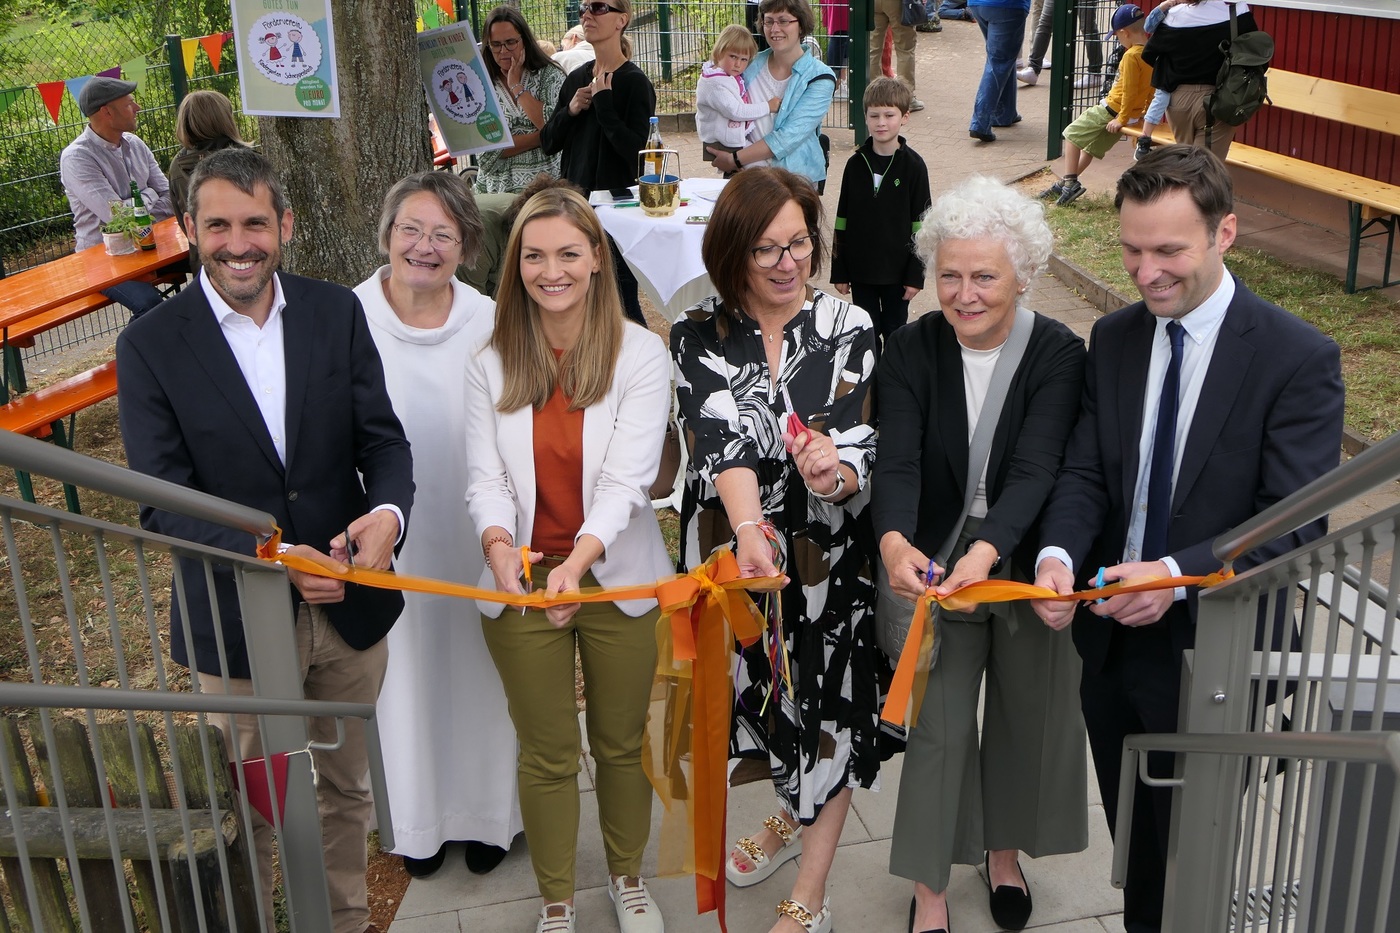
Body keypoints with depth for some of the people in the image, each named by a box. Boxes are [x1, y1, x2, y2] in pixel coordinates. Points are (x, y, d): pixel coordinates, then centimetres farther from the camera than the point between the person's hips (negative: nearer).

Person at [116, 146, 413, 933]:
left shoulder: (337, 312, -4)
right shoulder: (151, 344, -11)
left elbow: (384, 439, -3)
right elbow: (164, 504, -13)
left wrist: (388, 511, -25)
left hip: (349, 603, 3)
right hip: (236, 622, -3)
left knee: (347, 788, 23)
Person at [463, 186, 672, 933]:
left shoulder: (639, 353, -9)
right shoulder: (491, 365, -1)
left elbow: (628, 476, -18)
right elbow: (485, 477, -7)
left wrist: (579, 560, -34)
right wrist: (499, 544, -30)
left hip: (616, 578, -1)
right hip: (522, 581, 1)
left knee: (622, 742, 16)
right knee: (547, 754, 14)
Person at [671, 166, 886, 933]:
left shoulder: (849, 328, -7)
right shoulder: (698, 336, -7)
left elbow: (863, 444, -15)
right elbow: (720, 438, -22)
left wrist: (838, 472, -39)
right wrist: (750, 530, -39)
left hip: (826, 553, -1)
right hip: (731, 547, 2)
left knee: (827, 703, 7)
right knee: (756, 690, 20)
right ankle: (794, 816, 51)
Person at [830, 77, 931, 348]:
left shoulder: (913, 166, -7)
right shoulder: (856, 164, 0)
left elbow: (920, 225, -6)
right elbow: (842, 221, 4)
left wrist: (916, 274, -8)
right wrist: (839, 271, 3)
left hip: (897, 270, -2)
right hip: (860, 268, 2)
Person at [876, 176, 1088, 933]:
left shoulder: (1058, 355, -16)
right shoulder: (911, 351, -12)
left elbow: (1036, 468, -28)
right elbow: (898, 460, -23)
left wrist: (986, 551, -45)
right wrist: (895, 542, -44)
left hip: (1027, 565, 0)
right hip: (937, 566, 0)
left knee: (1025, 716, 18)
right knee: (939, 725, 6)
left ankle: (1004, 849, 45)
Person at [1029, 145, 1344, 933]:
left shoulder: (1299, 358, -14)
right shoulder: (1114, 339, 2)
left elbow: (1298, 521, -18)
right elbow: (1086, 471, 1)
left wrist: (1179, 575, -31)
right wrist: (1058, 554, -19)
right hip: (1114, 640, 5)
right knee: (1133, 842, 21)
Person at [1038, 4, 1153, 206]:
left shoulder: (1131, 55, -22)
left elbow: (1129, 91, -24)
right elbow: (1152, 88, 11)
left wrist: (1122, 119, -19)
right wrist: (1145, 111, 20)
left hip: (1111, 110, -9)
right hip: (1134, 114, 9)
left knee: (1073, 134, 3)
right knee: (1092, 146, 22)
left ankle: (1070, 182, -1)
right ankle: (1067, 182, 31)